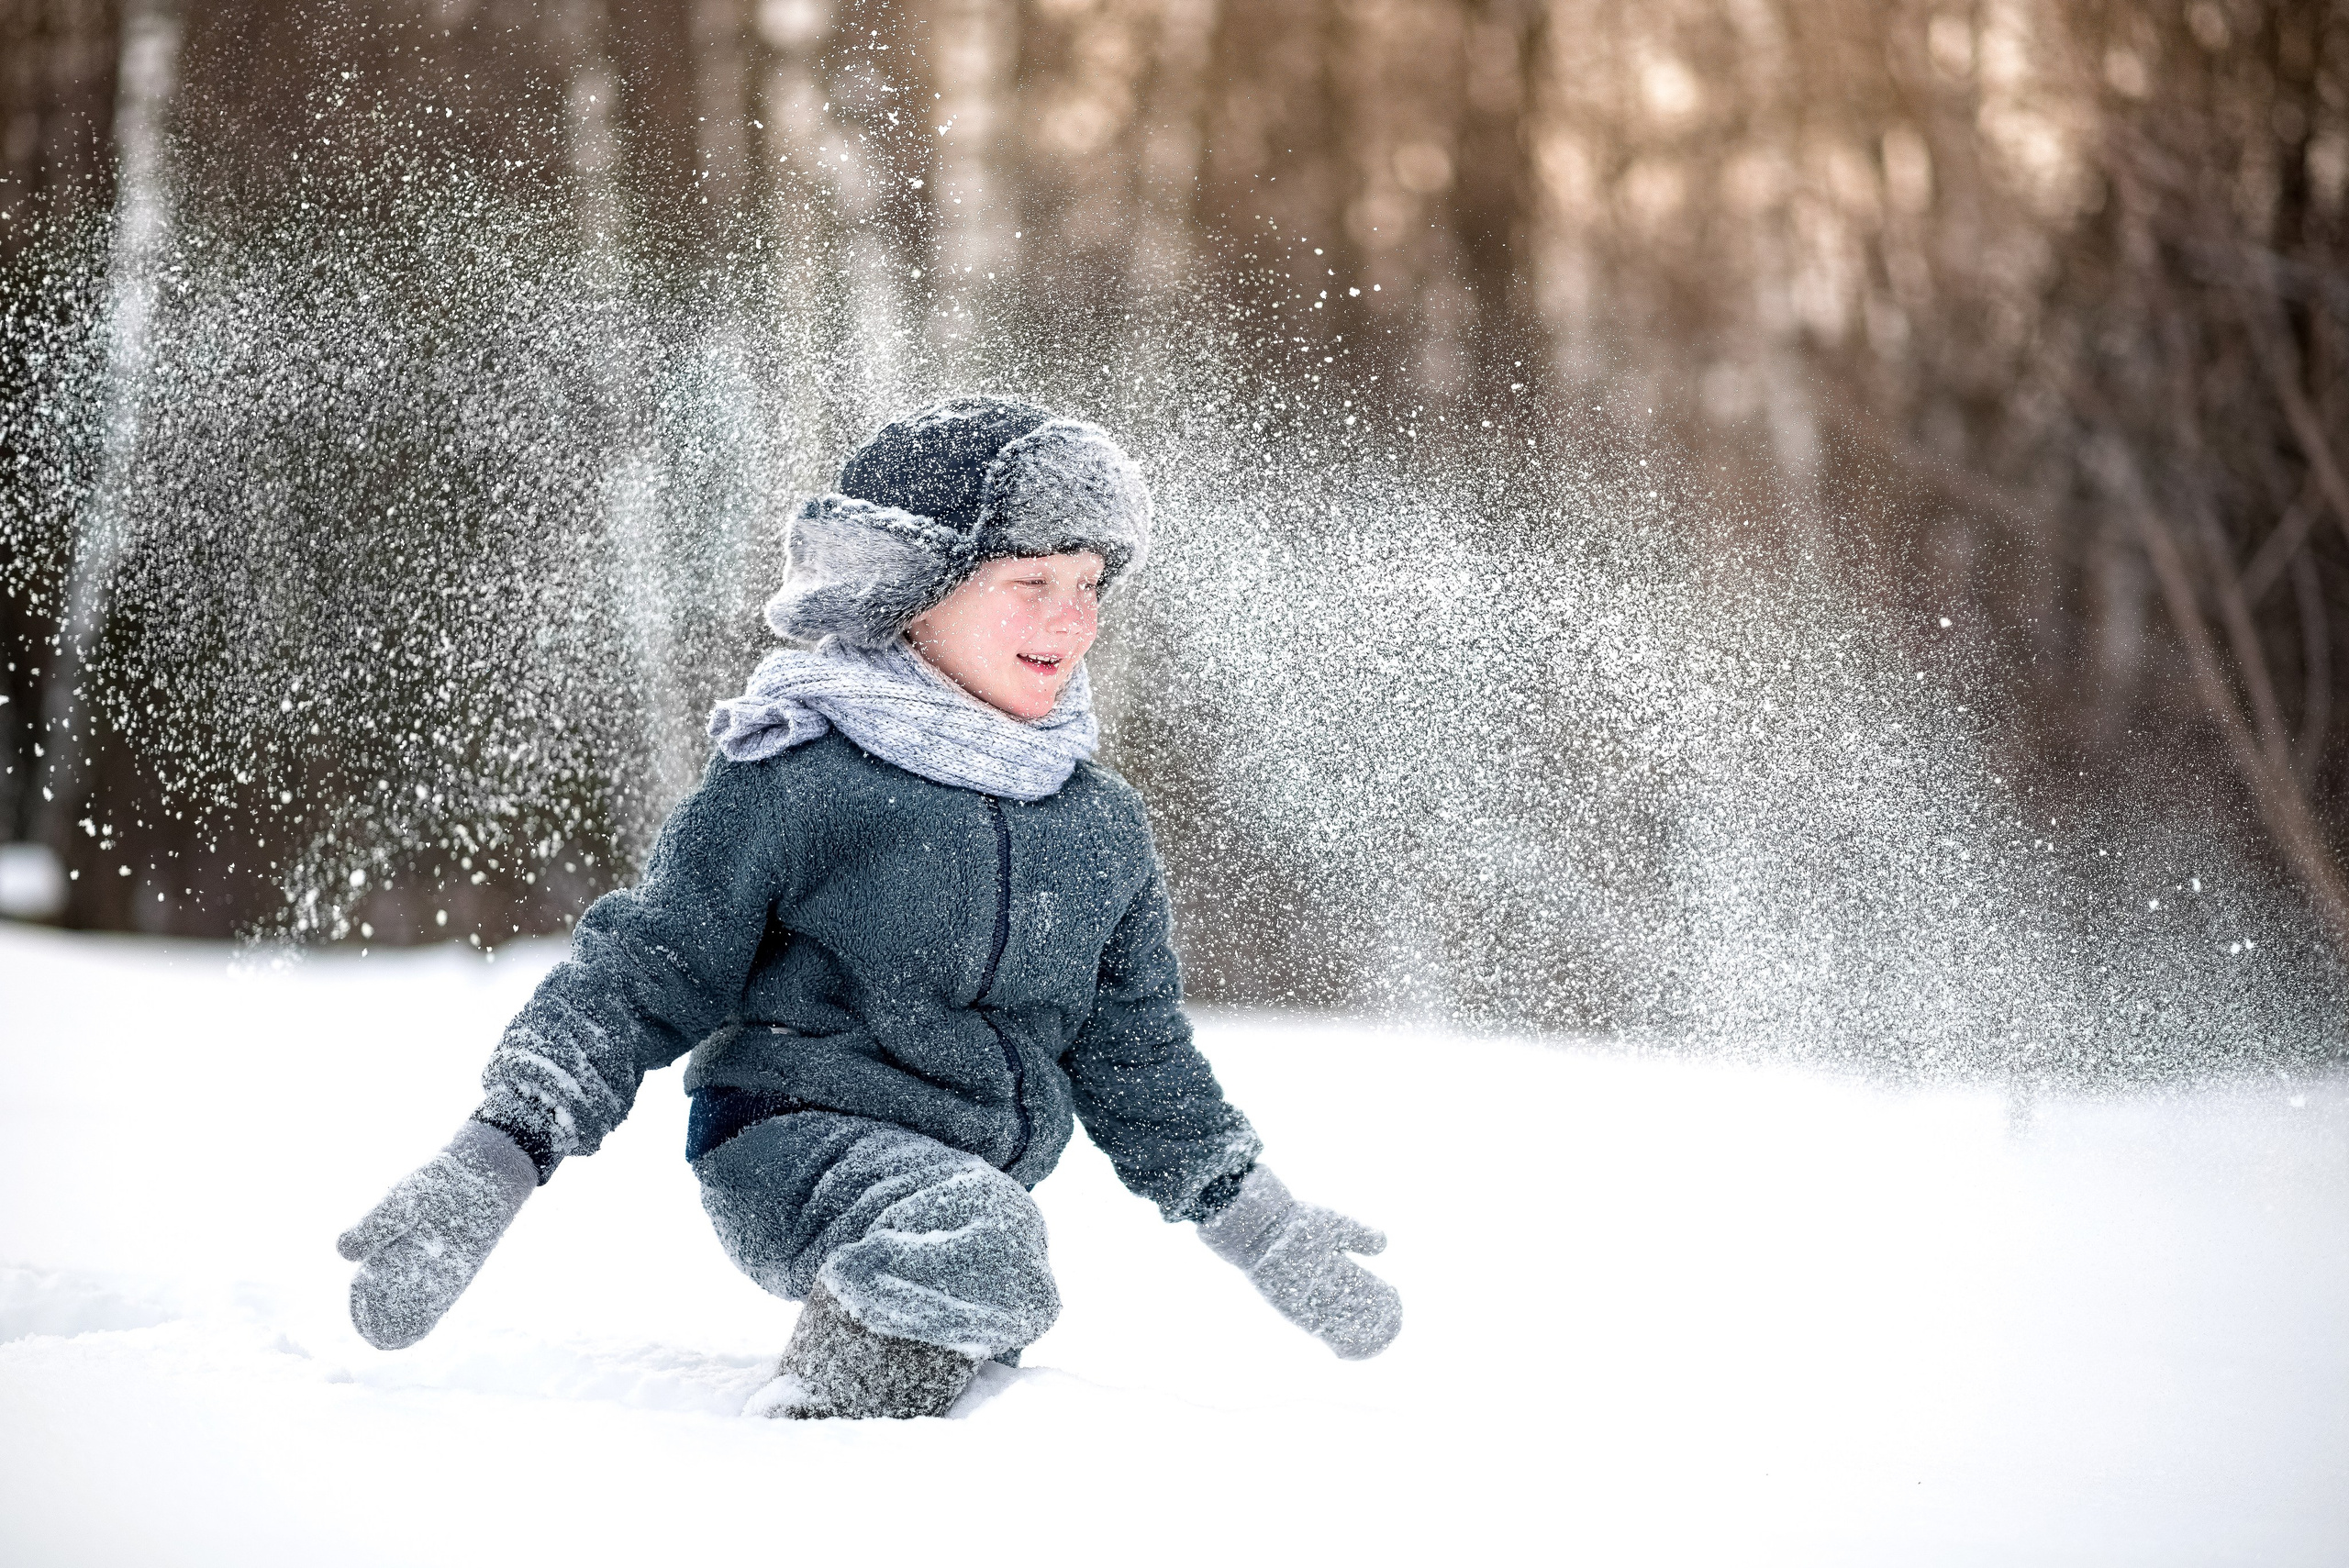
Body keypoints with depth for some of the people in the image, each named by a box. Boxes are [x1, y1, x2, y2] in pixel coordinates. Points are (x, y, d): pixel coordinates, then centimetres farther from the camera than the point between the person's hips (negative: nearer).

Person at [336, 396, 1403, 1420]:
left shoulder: (1103, 829, 11)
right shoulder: (794, 780, -8)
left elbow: (1136, 1060, 21)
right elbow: (644, 974, -6)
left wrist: (1260, 1228, 18)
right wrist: (492, 1165, -14)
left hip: (979, 1183, 8)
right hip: (794, 1142, -7)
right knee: (973, 1251, -34)